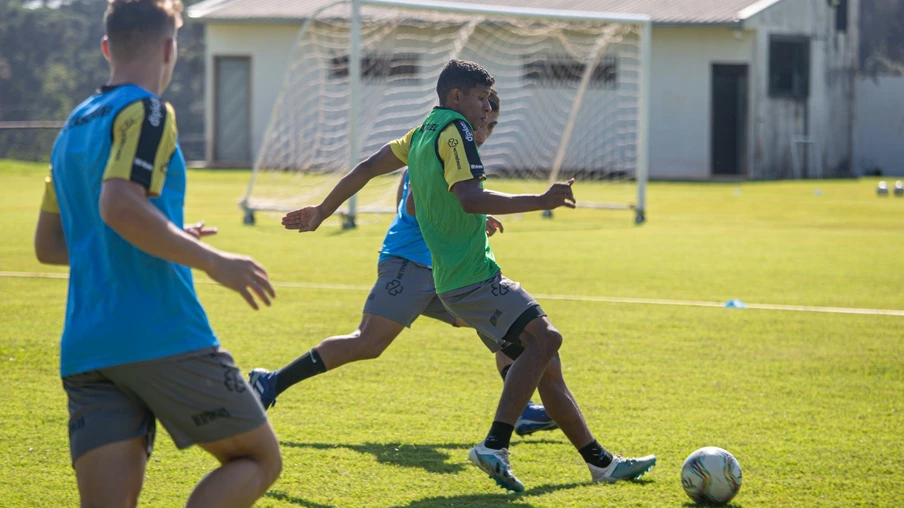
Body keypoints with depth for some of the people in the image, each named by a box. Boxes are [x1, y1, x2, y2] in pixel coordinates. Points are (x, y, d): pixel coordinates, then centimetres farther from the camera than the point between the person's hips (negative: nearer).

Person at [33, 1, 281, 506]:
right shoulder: (146, 113, -5)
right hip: (164, 340, -7)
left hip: (85, 351, 7)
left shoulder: (73, 128, 20)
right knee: (259, 461, 8)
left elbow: (49, 245, 24)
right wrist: (212, 260, -16)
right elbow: (119, 205, -22)